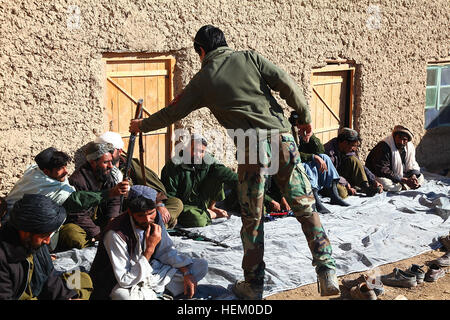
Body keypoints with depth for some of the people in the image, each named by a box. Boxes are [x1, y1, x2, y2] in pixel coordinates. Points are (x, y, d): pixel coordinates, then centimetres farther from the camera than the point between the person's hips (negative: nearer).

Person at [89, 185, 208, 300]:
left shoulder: (155, 218, -10)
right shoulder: (116, 234, -31)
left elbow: (167, 251, 7)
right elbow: (125, 281, -28)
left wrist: (186, 273, -5)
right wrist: (150, 249, -33)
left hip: (151, 271, 7)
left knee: (201, 265, 0)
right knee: (124, 296, -43)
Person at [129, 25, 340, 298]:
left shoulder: (202, 80, 12)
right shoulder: (249, 57, 14)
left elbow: (173, 113, 22)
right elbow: (286, 83, 3)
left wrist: (142, 126, 38)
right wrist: (305, 117, 11)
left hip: (251, 147, -2)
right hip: (282, 137, 2)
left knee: (252, 220, 9)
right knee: (306, 208, 8)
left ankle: (254, 285, 17)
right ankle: (328, 273, 6)